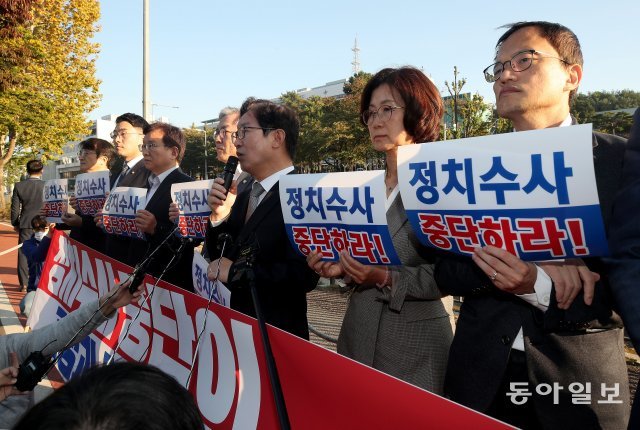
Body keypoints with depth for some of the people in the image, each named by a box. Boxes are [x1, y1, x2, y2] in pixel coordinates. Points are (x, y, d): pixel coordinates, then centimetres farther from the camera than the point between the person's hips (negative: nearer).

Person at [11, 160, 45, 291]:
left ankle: (24, 283, 9)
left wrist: (15, 224, 14)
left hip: (25, 225, 1)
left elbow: (15, 208, 1)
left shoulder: (19, 186, -3)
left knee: (23, 253, 8)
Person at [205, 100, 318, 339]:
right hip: (236, 325, 7)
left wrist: (236, 271, -18)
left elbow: (305, 274, -26)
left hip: (277, 334, -7)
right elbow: (219, 260, 8)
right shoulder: (244, 197, 9)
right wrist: (220, 215, -8)